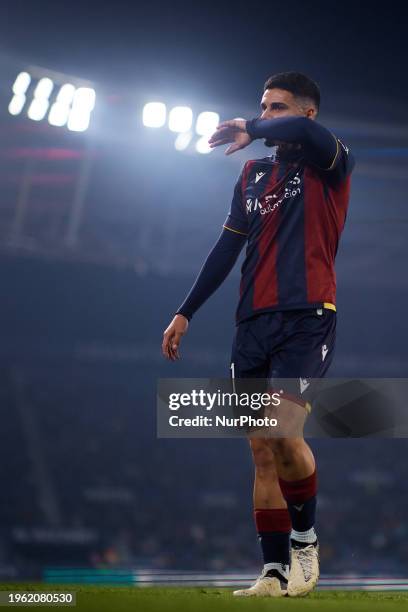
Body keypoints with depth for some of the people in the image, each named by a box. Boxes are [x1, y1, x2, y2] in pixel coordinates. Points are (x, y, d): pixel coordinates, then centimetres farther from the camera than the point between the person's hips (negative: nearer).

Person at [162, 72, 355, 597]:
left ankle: (305, 540, 3)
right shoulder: (253, 174, 18)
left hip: (306, 317, -6)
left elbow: (308, 132, -25)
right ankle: (275, 573, 4)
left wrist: (251, 130, -13)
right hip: (253, 322, 6)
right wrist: (185, 312, 20)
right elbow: (227, 247, 21)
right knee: (261, 451, 1)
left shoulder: (329, 165, 0)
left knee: (283, 433, -20)